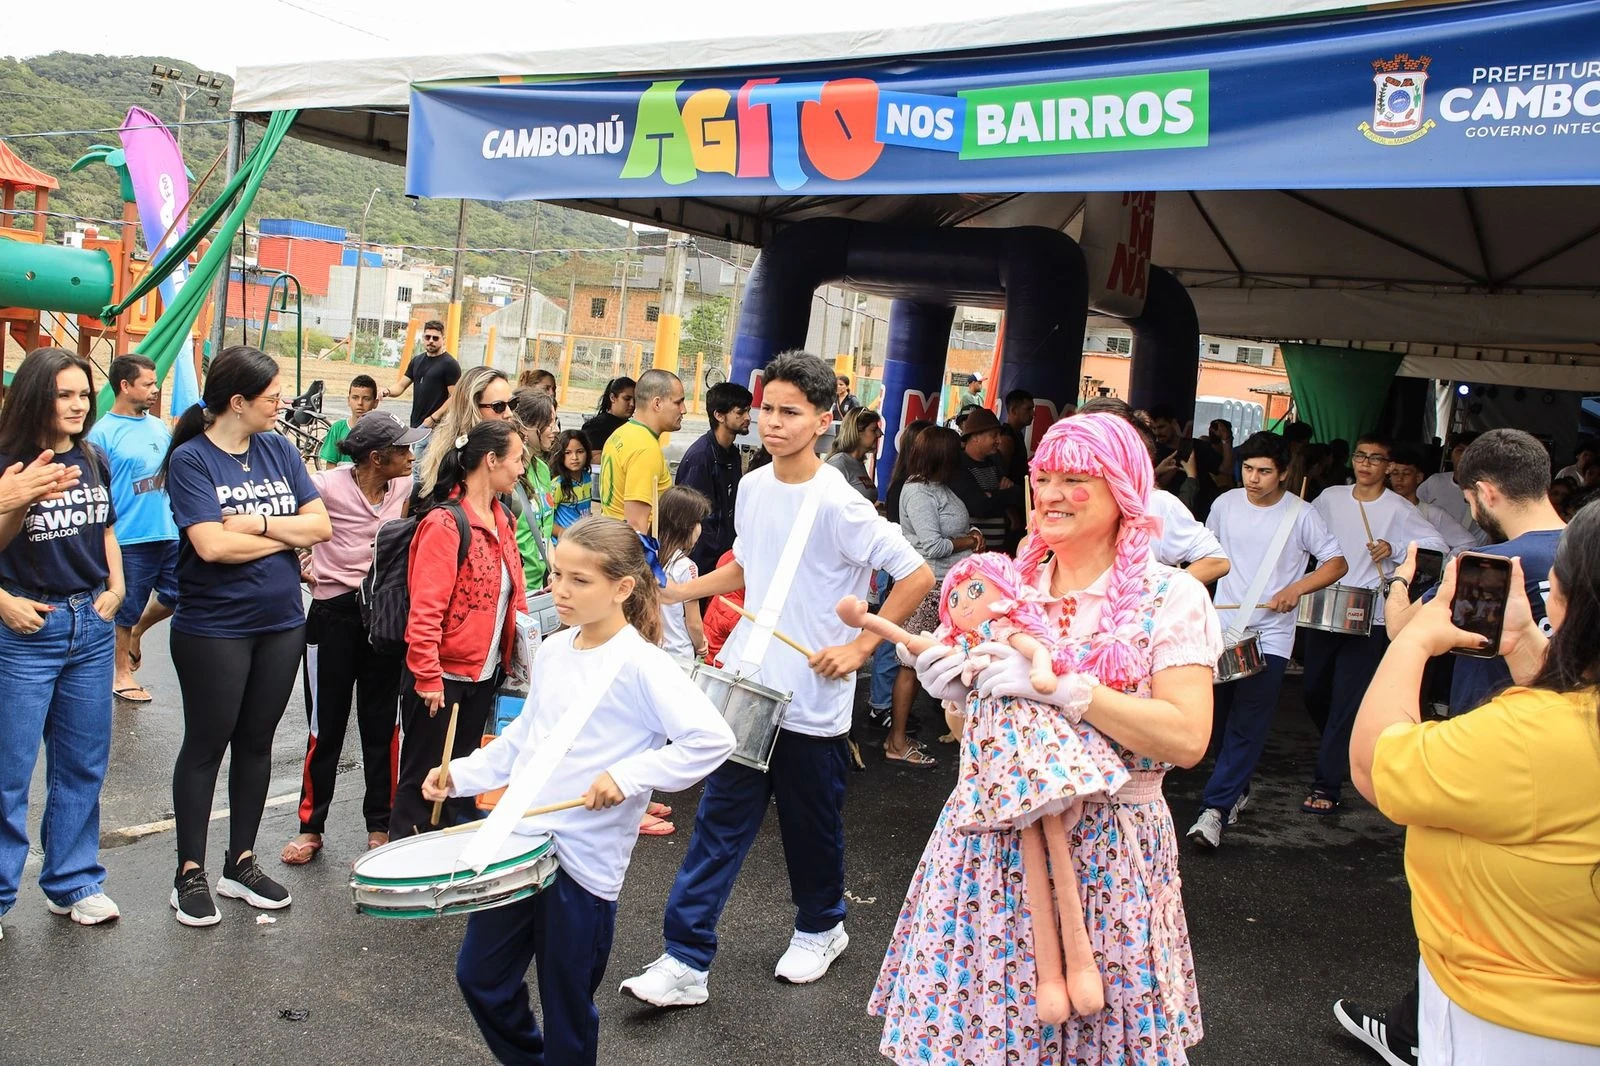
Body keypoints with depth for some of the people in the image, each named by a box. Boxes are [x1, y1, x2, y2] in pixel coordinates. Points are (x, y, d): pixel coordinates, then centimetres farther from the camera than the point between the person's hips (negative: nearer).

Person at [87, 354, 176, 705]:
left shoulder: (159, 426, 10)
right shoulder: (103, 432, -10)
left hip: (169, 534, 6)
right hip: (129, 540, -6)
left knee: (178, 596, 10)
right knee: (126, 609, 7)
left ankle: (137, 633, 37)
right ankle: (121, 672, 25)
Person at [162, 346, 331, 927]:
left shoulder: (279, 449, 4)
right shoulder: (190, 460, -11)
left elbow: (321, 525, -3)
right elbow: (212, 545, -22)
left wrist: (255, 522, -15)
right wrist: (286, 534, -10)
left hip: (281, 623, 5)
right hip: (213, 630, -5)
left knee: (256, 743, 14)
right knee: (206, 746, 7)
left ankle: (241, 862, 27)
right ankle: (190, 873, 20)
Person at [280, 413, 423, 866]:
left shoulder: (405, 487, 0)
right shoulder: (327, 486, -14)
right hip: (334, 616, -3)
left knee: (383, 725, 10)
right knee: (326, 726, 7)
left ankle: (380, 824, 22)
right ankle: (311, 826, 21)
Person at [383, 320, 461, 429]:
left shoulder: (450, 364, -6)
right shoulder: (417, 361, 15)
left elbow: (454, 397, -13)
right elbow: (401, 385, 17)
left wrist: (434, 418, -17)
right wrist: (388, 391, -6)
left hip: (435, 426, -7)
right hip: (415, 424, 7)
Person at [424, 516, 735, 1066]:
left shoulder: (641, 665, -16)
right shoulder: (552, 652, 6)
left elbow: (712, 739, -24)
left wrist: (629, 775, -27)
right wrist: (461, 774, 6)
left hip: (583, 859, -7)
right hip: (519, 838, 7)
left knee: (567, 1004, 8)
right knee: (478, 976, 17)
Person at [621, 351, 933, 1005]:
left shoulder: (837, 503, -18)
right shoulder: (752, 487, 3)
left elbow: (917, 576, -18)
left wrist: (860, 646, -15)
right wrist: (674, 592, 8)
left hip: (814, 701, -5)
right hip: (745, 687, 5)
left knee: (812, 827, 14)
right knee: (719, 824, 5)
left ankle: (820, 928, 39)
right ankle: (686, 959, 10)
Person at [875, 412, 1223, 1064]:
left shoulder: (1170, 597, -6)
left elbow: (1188, 739, -17)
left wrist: (1060, 686, -23)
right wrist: (954, 690, -8)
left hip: (1107, 848, -3)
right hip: (990, 832, 4)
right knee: (967, 1012, 7)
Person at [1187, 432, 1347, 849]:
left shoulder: (1300, 514, -6)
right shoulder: (1225, 504, 3)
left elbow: (1337, 563, -2)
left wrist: (1296, 588, -17)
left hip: (1269, 637, -4)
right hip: (1222, 628, 4)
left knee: (1248, 726, -9)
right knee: (1220, 717, 11)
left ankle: (1214, 809, -10)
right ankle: (1237, 789, 31)